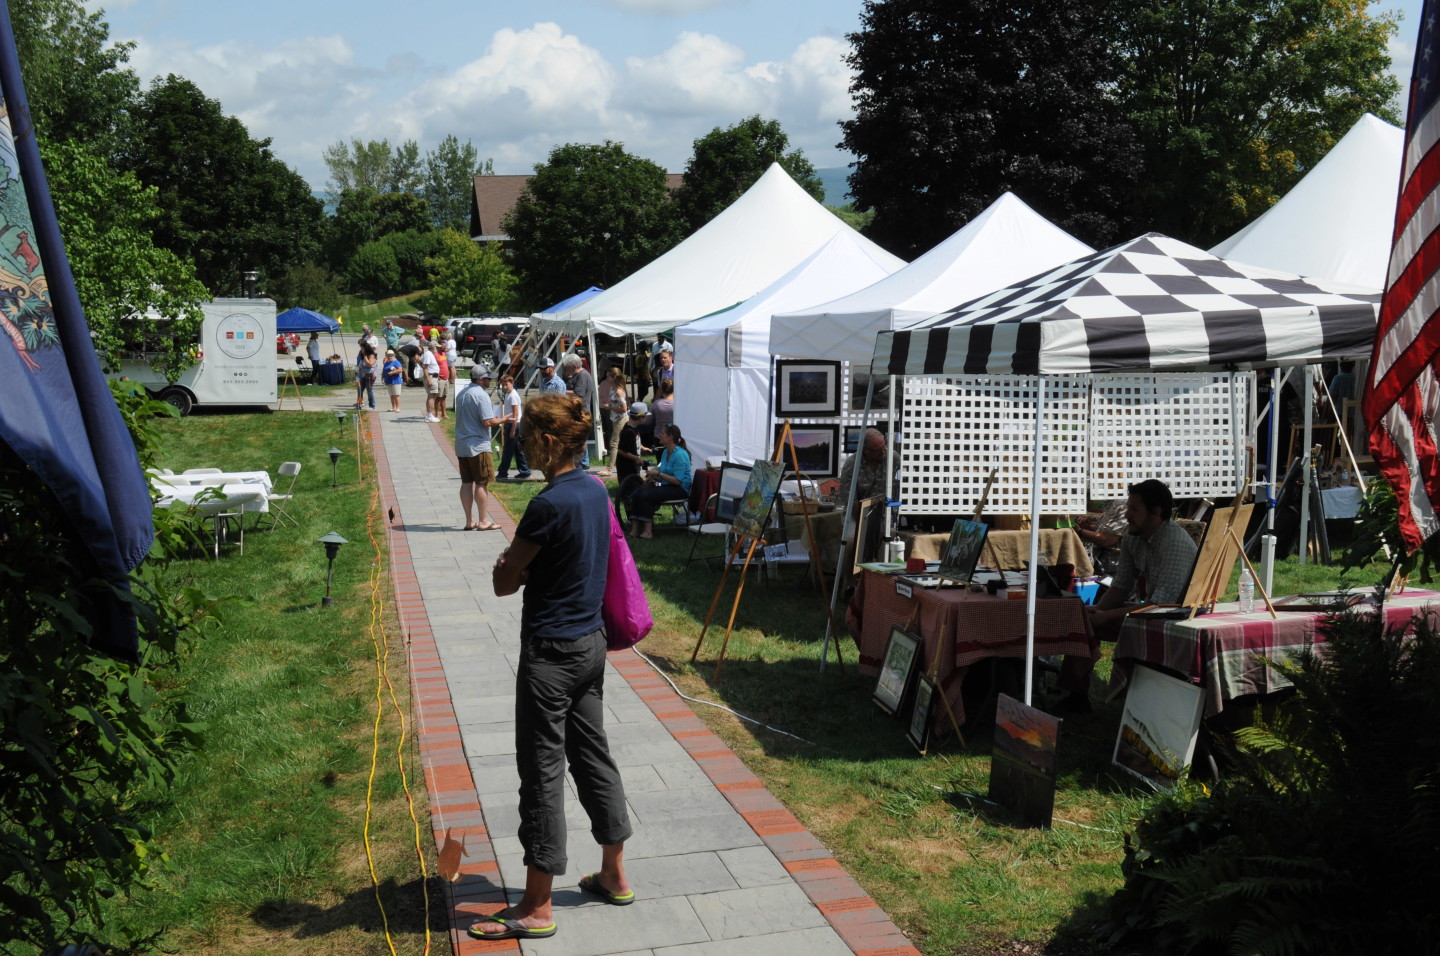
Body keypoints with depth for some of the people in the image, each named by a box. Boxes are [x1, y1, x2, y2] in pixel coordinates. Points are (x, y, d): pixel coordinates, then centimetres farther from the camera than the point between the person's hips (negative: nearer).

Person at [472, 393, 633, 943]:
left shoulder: (549, 504, -22)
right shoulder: (596, 491, 5)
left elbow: (504, 583, -13)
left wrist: (511, 562, 4)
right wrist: (528, 563, 4)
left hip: (550, 652, -9)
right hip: (590, 643, 9)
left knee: (543, 772, 0)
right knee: (593, 756, 18)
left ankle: (536, 909, 10)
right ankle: (614, 876, 31)